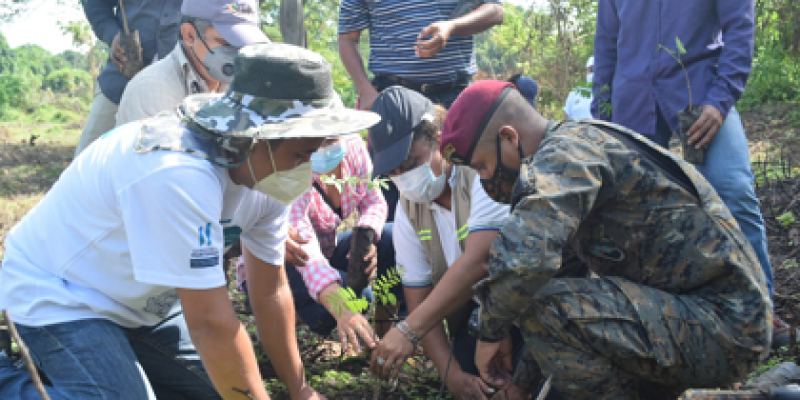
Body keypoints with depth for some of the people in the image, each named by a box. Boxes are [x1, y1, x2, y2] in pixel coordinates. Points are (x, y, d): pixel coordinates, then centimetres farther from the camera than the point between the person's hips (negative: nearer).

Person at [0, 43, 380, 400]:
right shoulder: (180, 175, -37)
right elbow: (210, 322, -33)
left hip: (143, 301, 9)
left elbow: (271, 290, 2)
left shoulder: (268, 176, -10)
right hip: (58, 295, -8)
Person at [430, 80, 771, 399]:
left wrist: (489, 331, -14)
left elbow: (524, 257, -33)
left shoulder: (568, 149, -15)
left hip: (723, 323, -10)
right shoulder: (583, 146, 16)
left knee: (545, 305, -24)